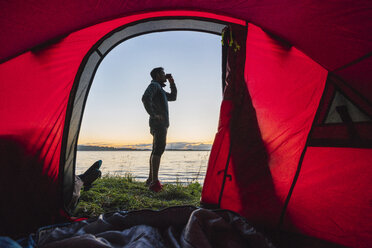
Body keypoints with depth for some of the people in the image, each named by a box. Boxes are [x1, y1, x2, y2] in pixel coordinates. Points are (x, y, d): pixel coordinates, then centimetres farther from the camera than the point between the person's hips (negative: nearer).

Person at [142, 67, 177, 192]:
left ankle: (150, 180, 17)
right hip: (159, 123, -10)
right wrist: (153, 115, -19)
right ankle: (154, 182, -19)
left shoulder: (160, 89, 28)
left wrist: (172, 82, 27)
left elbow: (173, 97, 35)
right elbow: (145, 98, -21)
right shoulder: (154, 85, -2)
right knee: (158, 150, -17)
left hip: (161, 124, 10)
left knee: (156, 151, 10)